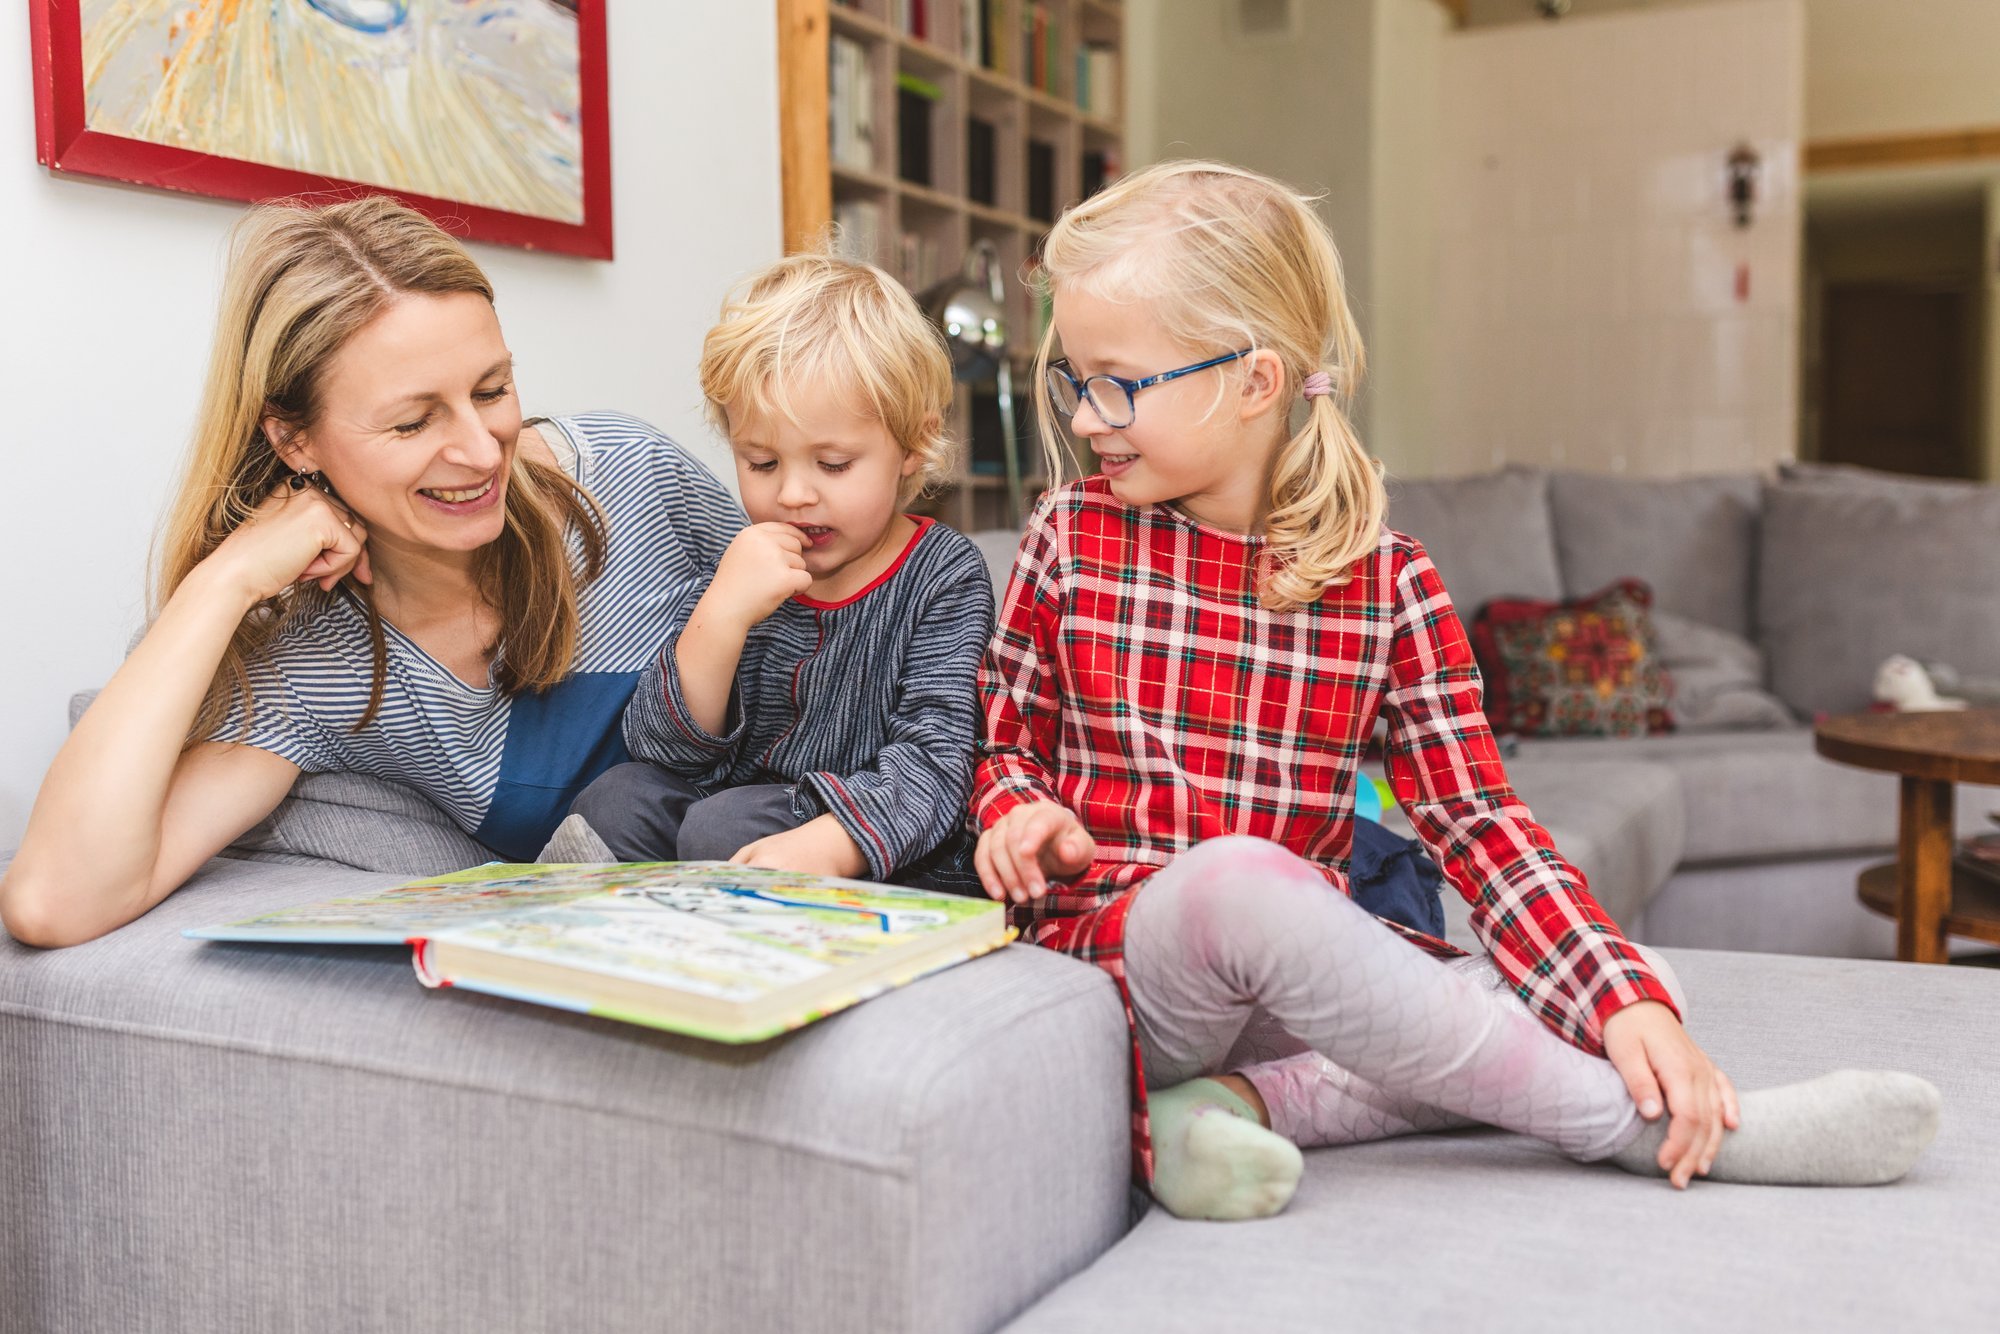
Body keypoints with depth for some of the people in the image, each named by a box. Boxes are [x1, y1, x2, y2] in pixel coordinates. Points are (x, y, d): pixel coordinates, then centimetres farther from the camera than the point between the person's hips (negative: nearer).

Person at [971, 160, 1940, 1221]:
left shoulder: (1384, 578, 0)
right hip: (1112, 939, -2)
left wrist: (1629, 1000, -14)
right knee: (1235, 875, -37)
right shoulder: (1071, 539, 2)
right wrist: (1022, 811, -11)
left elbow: (1476, 816, -2)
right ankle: (1645, 1131, -23)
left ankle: (1250, 1100, -26)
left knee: (1640, 985, -14)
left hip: (1301, 972, 2)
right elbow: (1005, 740, 13)